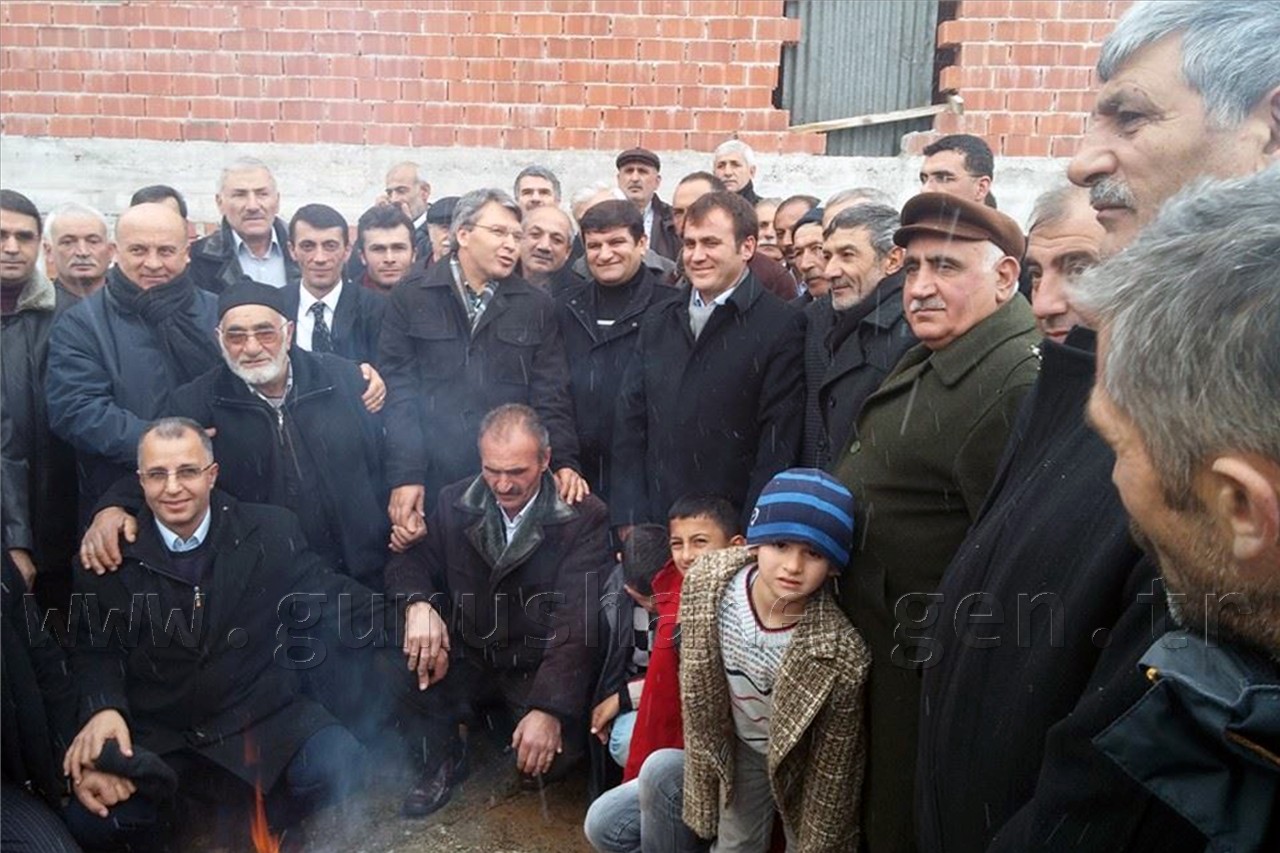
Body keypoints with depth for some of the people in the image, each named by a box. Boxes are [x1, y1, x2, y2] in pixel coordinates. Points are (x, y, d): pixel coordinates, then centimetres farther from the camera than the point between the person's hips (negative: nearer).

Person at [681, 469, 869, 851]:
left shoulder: (841, 653, -36)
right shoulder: (707, 582, -29)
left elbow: (833, 765, -21)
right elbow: (696, 686, -10)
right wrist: (704, 764, 1)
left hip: (803, 762, -3)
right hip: (739, 749, 3)